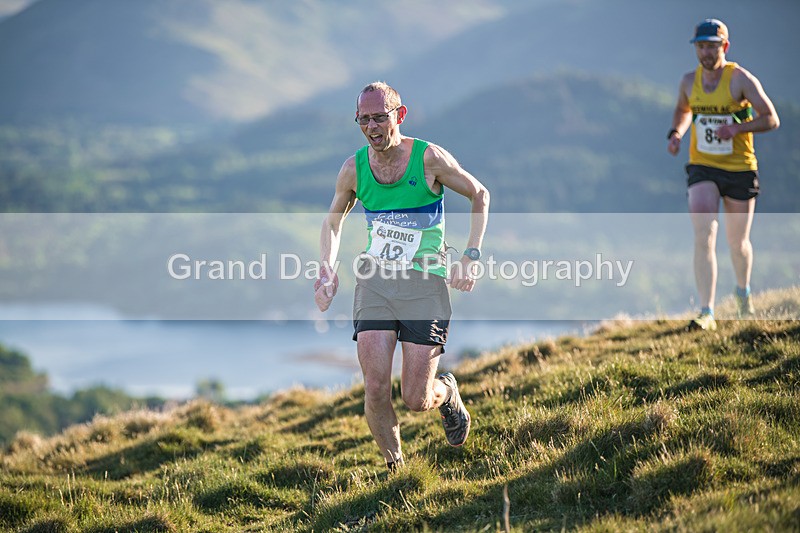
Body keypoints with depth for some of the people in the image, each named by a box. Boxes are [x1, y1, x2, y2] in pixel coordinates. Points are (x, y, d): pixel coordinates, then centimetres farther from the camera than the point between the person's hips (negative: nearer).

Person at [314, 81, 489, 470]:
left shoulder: (429, 158, -9)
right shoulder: (354, 168, 1)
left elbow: (479, 195, 5)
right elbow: (333, 222, 19)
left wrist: (471, 256, -5)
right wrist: (327, 271, 3)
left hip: (425, 281, -3)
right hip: (375, 280, 3)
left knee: (415, 400, -4)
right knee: (375, 390, -12)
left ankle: (447, 393, 33)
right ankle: (393, 466, 10)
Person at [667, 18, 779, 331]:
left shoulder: (741, 79, -10)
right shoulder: (689, 81, 2)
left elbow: (771, 119, -10)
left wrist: (737, 128, -25)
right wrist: (676, 133, 3)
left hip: (740, 168, -2)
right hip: (702, 168, 2)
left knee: (738, 242, 12)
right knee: (704, 237, -15)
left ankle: (743, 292, 43)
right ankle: (707, 314, -18)